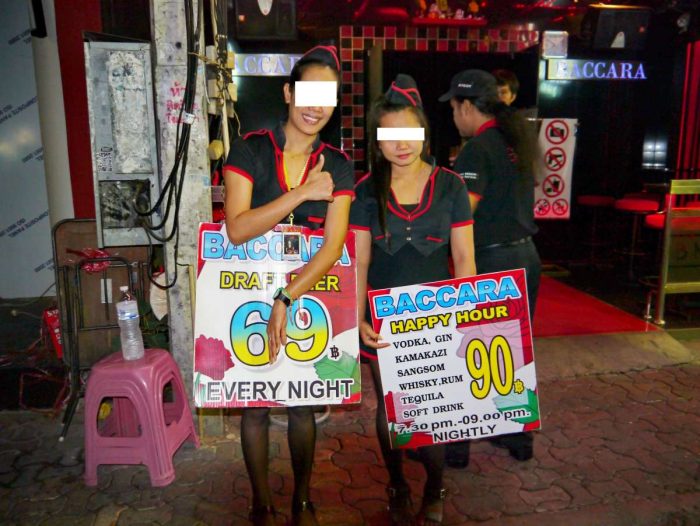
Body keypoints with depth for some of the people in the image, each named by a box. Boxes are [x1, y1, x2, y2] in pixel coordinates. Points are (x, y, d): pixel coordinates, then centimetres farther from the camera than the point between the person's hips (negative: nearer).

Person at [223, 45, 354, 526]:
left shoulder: (338, 167, -2)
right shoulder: (250, 149, -7)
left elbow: (334, 245, -12)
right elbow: (237, 229, -18)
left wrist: (288, 298, -23)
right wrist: (302, 193, -21)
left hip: (308, 297, 1)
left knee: (303, 405, 12)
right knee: (256, 404, 10)